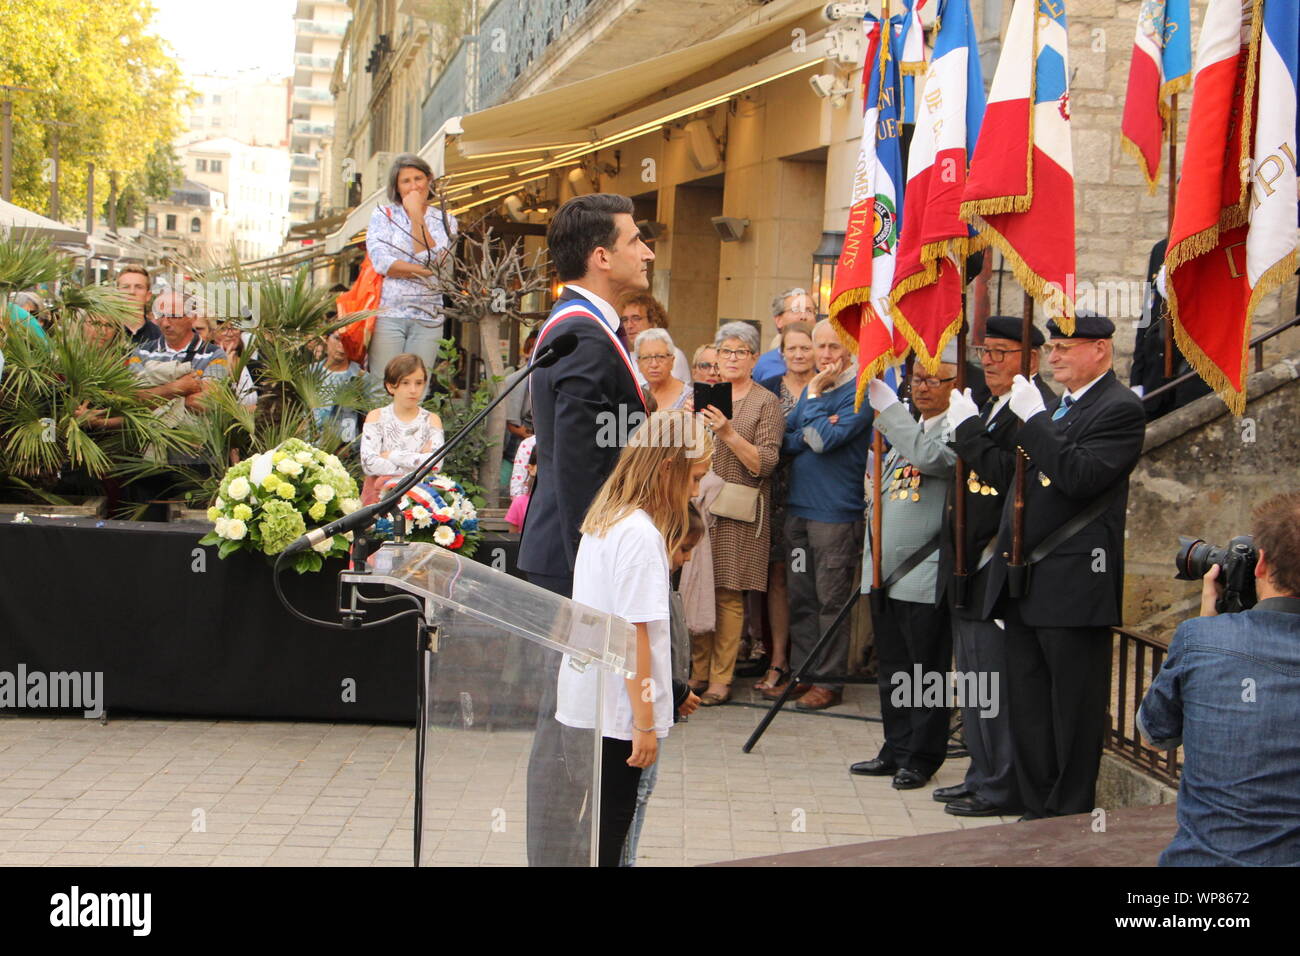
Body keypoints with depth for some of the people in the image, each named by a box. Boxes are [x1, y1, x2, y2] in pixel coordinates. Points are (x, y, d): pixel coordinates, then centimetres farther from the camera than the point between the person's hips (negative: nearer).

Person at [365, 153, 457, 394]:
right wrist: (425, 271, -8)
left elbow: (433, 261, -5)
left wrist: (417, 216, -4)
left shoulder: (445, 221, 12)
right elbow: (381, 263, -6)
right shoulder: (383, 215, 9)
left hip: (428, 318, 2)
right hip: (388, 313, -1)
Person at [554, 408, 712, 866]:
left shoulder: (601, 521, 9)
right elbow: (635, 632, -20)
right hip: (616, 710, -9)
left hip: (580, 704, 9)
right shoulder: (641, 533, -18)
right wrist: (645, 722, -17)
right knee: (607, 832, 1)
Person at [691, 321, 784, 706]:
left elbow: (764, 464, -8)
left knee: (728, 594, -3)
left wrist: (728, 433, -19)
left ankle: (721, 679, 2)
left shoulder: (767, 403, 1)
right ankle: (697, 671, 12)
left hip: (737, 510, -4)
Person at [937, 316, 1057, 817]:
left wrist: (967, 426, -20)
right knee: (973, 678, 17)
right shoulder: (990, 406, 17)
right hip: (968, 568, 11)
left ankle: (1003, 789, 4)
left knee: (996, 681, -5)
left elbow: (1008, 475, -27)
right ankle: (983, 776, 28)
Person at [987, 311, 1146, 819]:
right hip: (1024, 582, 9)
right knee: (1027, 707, 13)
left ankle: (1071, 816, 9)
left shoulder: (1120, 409, -9)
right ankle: (1038, 809, 23)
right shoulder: (1057, 407, 17)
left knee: (1073, 710, 0)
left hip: (1073, 585, -9)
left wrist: (1032, 417, -20)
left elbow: (1081, 477, -23)